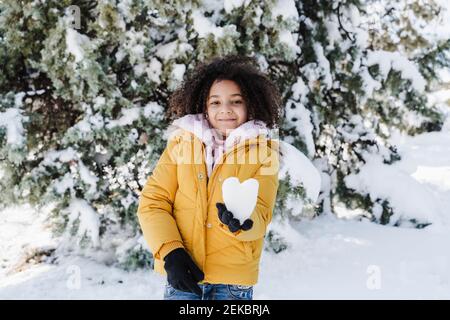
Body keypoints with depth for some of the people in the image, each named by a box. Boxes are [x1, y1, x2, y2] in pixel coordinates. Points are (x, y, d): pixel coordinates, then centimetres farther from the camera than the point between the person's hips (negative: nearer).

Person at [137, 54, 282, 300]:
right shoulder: (181, 142, 4)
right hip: (183, 273, 1)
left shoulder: (263, 152, 2)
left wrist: (241, 221, -29)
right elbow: (153, 201, 2)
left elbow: (260, 214, -7)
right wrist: (171, 253, -10)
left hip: (233, 279, 0)